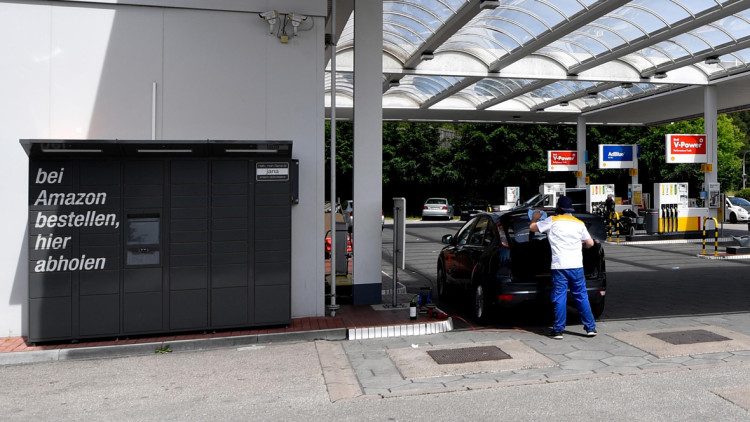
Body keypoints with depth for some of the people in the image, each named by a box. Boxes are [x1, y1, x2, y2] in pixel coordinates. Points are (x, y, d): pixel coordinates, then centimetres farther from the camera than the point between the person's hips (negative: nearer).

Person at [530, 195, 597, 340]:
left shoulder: (552, 221, 0)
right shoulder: (579, 223, 11)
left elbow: (532, 227, 9)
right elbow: (590, 243, 14)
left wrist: (535, 218, 29)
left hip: (559, 266, -3)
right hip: (576, 265, 3)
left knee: (559, 298, 0)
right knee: (582, 297, 11)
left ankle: (558, 330, 3)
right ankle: (590, 327, 15)